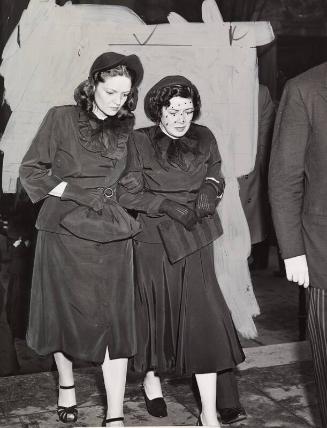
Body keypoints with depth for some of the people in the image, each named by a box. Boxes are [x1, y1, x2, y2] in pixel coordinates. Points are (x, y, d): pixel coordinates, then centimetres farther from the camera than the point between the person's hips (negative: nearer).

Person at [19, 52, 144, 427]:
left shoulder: (125, 128, 8)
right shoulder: (62, 118, -1)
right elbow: (30, 170, 0)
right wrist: (69, 193, -9)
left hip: (111, 237, 2)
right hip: (65, 231, -2)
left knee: (114, 321, -2)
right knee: (64, 312, 10)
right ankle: (66, 385, 35)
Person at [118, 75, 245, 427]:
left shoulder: (204, 138, 3)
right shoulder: (140, 142, -6)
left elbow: (216, 175, 17)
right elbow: (125, 193, -9)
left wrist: (210, 187, -6)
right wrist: (166, 204, -19)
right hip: (153, 243, -2)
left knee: (203, 317, -5)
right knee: (155, 312, 13)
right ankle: (151, 377, 41)